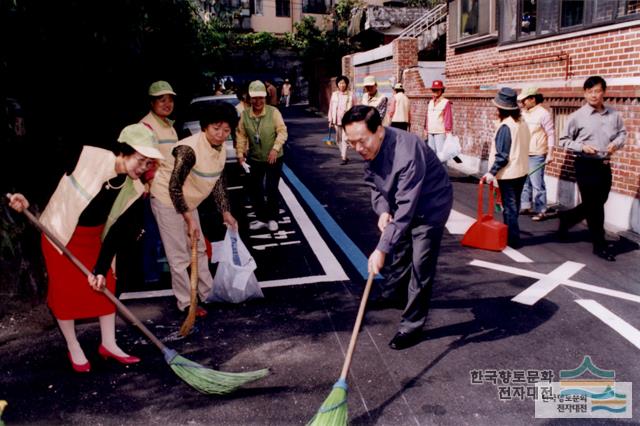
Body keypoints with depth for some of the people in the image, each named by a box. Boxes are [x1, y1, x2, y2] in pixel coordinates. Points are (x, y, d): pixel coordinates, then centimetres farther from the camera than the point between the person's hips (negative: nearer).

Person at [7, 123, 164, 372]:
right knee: (65, 291, 4)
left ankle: (108, 344, 21)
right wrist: (27, 198, -20)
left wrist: (101, 269, -16)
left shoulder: (134, 190, -14)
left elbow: (116, 233, -13)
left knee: (104, 285, 5)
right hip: (59, 233, -4)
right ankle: (73, 349, 21)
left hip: (93, 238, 4)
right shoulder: (87, 156, -26)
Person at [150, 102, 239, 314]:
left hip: (187, 201, 8)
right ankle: (186, 303, 12)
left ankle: (208, 294, 29)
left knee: (199, 250, 16)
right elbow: (174, 187, -27)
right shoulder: (189, 149, -30)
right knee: (180, 255, -2)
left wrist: (226, 213, 5)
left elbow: (218, 183, 6)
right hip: (167, 199, -8)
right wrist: (189, 220, -25)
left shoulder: (221, 150, -5)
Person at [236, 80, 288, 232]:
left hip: (274, 159, -3)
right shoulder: (244, 115, -5)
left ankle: (272, 218, 19)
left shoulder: (273, 112, -13)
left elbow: (282, 131, -15)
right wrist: (240, 153, -10)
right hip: (254, 159, 3)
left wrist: (275, 148, -27)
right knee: (254, 190, 9)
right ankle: (261, 218, 26)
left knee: (271, 189, 0)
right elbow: (241, 135, -1)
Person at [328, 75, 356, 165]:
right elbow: (331, 108, 8)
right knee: (338, 139, 11)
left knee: (344, 138, -12)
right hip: (337, 120, 4)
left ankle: (343, 158, -9)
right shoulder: (334, 94, 7)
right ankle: (344, 156, 26)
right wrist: (330, 121, 6)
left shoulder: (351, 94, 0)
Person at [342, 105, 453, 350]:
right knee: (396, 253, 21)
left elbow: (406, 208, -40)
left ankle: (412, 325, 6)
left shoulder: (407, 153, -39)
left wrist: (382, 248, -41)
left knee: (420, 266, -7)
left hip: (430, 205, -8)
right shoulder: (368, 149, -14)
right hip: (401, 203, 8)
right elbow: (373, 183, 1)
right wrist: (383, 211, -17)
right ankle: (391, 294, 47)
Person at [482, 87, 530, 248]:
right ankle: (510, 234, 30)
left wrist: (492, 172, -17)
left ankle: (513, 240, 7)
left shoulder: (505, 126, -20)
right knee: (514, 205, 18)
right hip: (521, 171, 8)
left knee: (509, 207, 1)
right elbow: (520, 148, 11)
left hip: (508, 173, -8)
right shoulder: (522, 123, 5)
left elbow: (502, 155, -22)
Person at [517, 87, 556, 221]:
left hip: (536, 156, -7)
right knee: (524, 182, 14)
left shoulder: (543, 113, -10)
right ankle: (525, 205, 27)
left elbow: (551, 134, -10)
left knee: (537, 184, -4)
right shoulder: (523, 112, 10)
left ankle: (541, 211, 3)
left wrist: (550, 153, -15)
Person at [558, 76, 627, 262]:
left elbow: (622, 133, 15)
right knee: (594, 206, 2)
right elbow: (564, 140, -1)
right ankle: (600, 245, 14)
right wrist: (582, 147, -17)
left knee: (597, 204, 15)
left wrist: (616, 143, -7)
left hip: (604, 165, 5)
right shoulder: (577, 116, -7)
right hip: (586, 165, -4)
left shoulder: (614, 115, 2)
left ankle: (566, 217, 40)